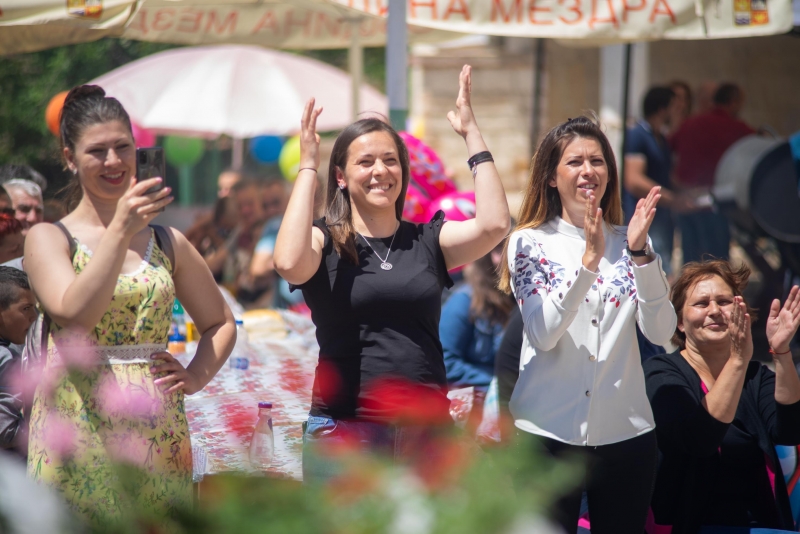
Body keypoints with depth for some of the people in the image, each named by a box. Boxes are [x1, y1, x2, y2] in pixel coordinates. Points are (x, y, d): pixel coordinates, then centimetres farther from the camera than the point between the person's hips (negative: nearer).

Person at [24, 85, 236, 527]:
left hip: (158, 432, 3)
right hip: (78, 426, -3)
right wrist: (121, 229, -22)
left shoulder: (168, 243, 11)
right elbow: (74, 313, -17)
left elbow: (220, 323, 22)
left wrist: (195, 376, 3)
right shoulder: (49, 238, 1)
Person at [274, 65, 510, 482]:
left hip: (426, 432, 3)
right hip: (344, 429, -3)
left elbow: (494, 224, -8)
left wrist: (472, 133, -4)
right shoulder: (327, 242, 1)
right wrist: (307, 167, -14)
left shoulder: (428, 241, 9)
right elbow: (289, 263, -21)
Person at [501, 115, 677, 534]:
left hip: (626, 433, 2)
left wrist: (640, 253, -16)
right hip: (548, 431, -2)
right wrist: (589, 257, -24)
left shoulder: (628, 242, 8)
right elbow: (543, 334, -14)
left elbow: (661, 333, -4)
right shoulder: (530, 243, 0)